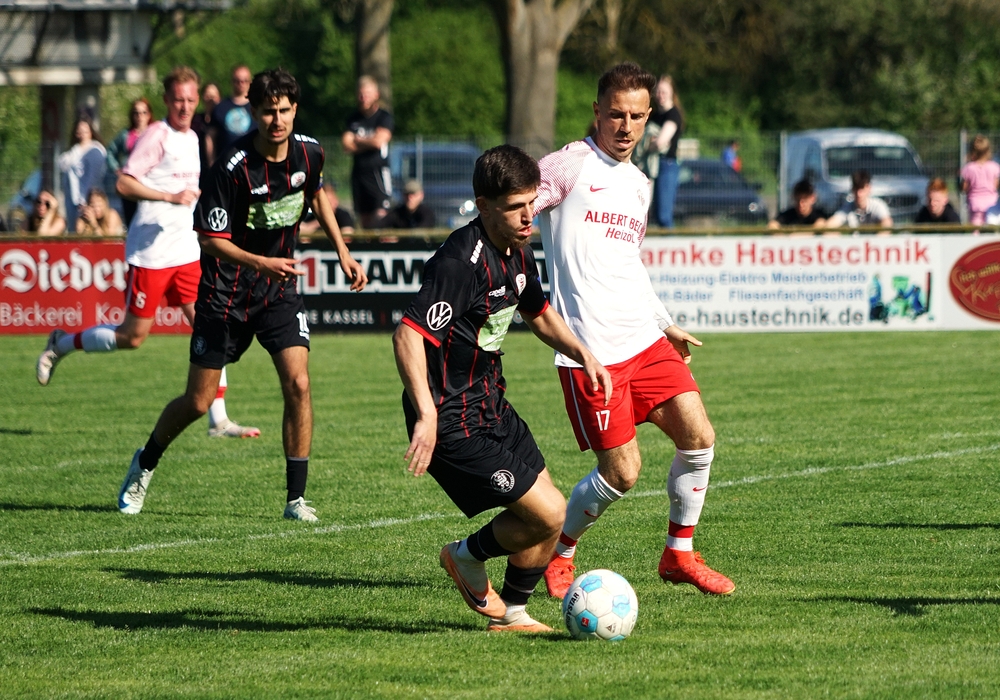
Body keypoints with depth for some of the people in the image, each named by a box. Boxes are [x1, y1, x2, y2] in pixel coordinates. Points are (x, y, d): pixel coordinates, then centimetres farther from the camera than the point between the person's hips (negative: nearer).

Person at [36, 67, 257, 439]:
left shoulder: (192, 139, 13)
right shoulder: (156, 136, -12)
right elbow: (124, 183, -19)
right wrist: (171, 196, -23)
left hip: (186, 251, 7)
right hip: (150, 252, -7)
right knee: (133, 335, 0)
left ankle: (218, 421, -3)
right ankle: (61, 343, 24)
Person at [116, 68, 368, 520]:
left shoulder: (309, 152, -6)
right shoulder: (232, 167, -23)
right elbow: (210, 239, -20)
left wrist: (343, 252, 16)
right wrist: (260, 262, -34)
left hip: (280, 288, 3)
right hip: (225, 292, -3)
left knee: (298, 385, -14)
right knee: (198, 402, 4)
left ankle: (296, 497, -5)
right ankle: (145, 464, 32)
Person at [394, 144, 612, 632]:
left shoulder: (517, 253, 7)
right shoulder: (463, 260, -24)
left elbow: (538, 313, 27)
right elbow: (408, 333, -32)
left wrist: (582, 354, 12)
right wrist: (426, 416, -40)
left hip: (491, 406, 10)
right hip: (453, 422, -10)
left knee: (549, 516, 12)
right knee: (547, 514, -11)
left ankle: (511, 612, 29)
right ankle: (468, 558, 15)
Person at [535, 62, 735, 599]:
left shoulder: (638, 183, 19)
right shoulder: (571, 165, -5)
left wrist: (666, 324, 33)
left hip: (643, 339, 7)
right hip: (590, 350, -7)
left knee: (699, 437, -2)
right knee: (621, 472, -7)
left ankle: (678, 554, 15)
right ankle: (557, 553, 18)